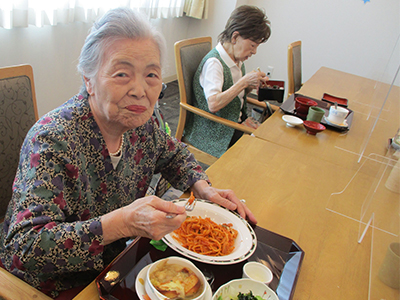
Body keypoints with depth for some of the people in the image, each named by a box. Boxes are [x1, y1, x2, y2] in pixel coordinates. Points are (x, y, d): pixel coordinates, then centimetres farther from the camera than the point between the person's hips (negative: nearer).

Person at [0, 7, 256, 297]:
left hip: (113, 260, 5)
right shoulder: (52, 140, -30)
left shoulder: (139, 120, -12)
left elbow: (173, 154, 8)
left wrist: (203, 188, -11)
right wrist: (122, 223, -45)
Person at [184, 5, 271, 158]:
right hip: (214, 134, -8)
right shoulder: (213, 62, -19)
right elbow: (213, 104, -32)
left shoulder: (237, 60, 7)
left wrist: (251, 86, -1)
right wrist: (244, 81, -25)